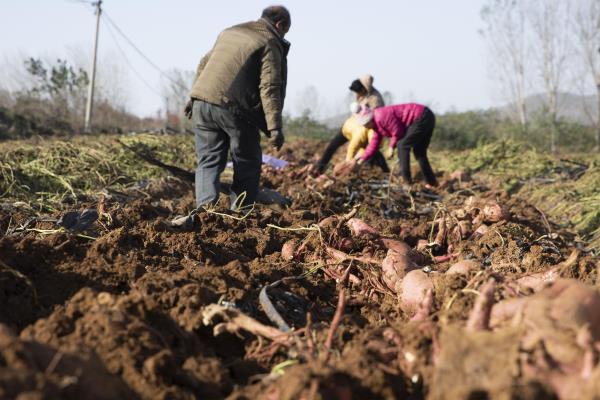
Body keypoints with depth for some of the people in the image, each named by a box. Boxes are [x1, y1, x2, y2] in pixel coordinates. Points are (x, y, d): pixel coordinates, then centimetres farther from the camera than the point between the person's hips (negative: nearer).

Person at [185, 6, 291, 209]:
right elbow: (269, 88, -11)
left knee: (208, 162, 11)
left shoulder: (229, 31, 23)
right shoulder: (271, 44, 0)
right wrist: (275, 128, -14)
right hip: (234, 108, -6)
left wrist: (194, 98, 35)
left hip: (201, 102, 6)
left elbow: (204, 64, 27)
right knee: (248, 165, 9)